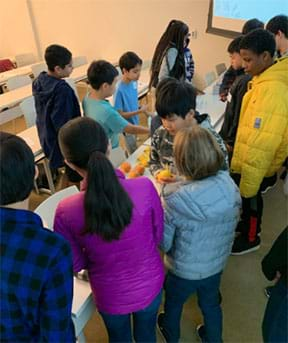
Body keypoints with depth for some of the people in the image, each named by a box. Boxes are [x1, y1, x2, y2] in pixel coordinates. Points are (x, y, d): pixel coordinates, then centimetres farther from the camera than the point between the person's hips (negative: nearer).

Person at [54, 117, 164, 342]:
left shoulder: (67, 212, -30)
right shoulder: (144, 187, -29)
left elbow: (75, 264, -11)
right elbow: (158, 237, -11)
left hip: (111, 295, 0)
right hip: (150, 285, 1)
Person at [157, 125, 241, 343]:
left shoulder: (175, 200, -34)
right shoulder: (231, 187, -21)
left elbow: (163, 243, -21)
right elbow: (230, 226, -2)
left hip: (183, 270, -3)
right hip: (217, 265, 3)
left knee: (173, 304, 29)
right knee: (211, 305, 32)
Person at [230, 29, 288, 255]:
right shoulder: (267, 80, 2)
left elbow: (262, 145, -29)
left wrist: (246, 185, -23)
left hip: (255, 165, -8)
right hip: (249, 158, 8)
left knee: (249, 199, 13)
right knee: (247, 198, 25)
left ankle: (251, 238, 38)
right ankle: (246, 224, 49)